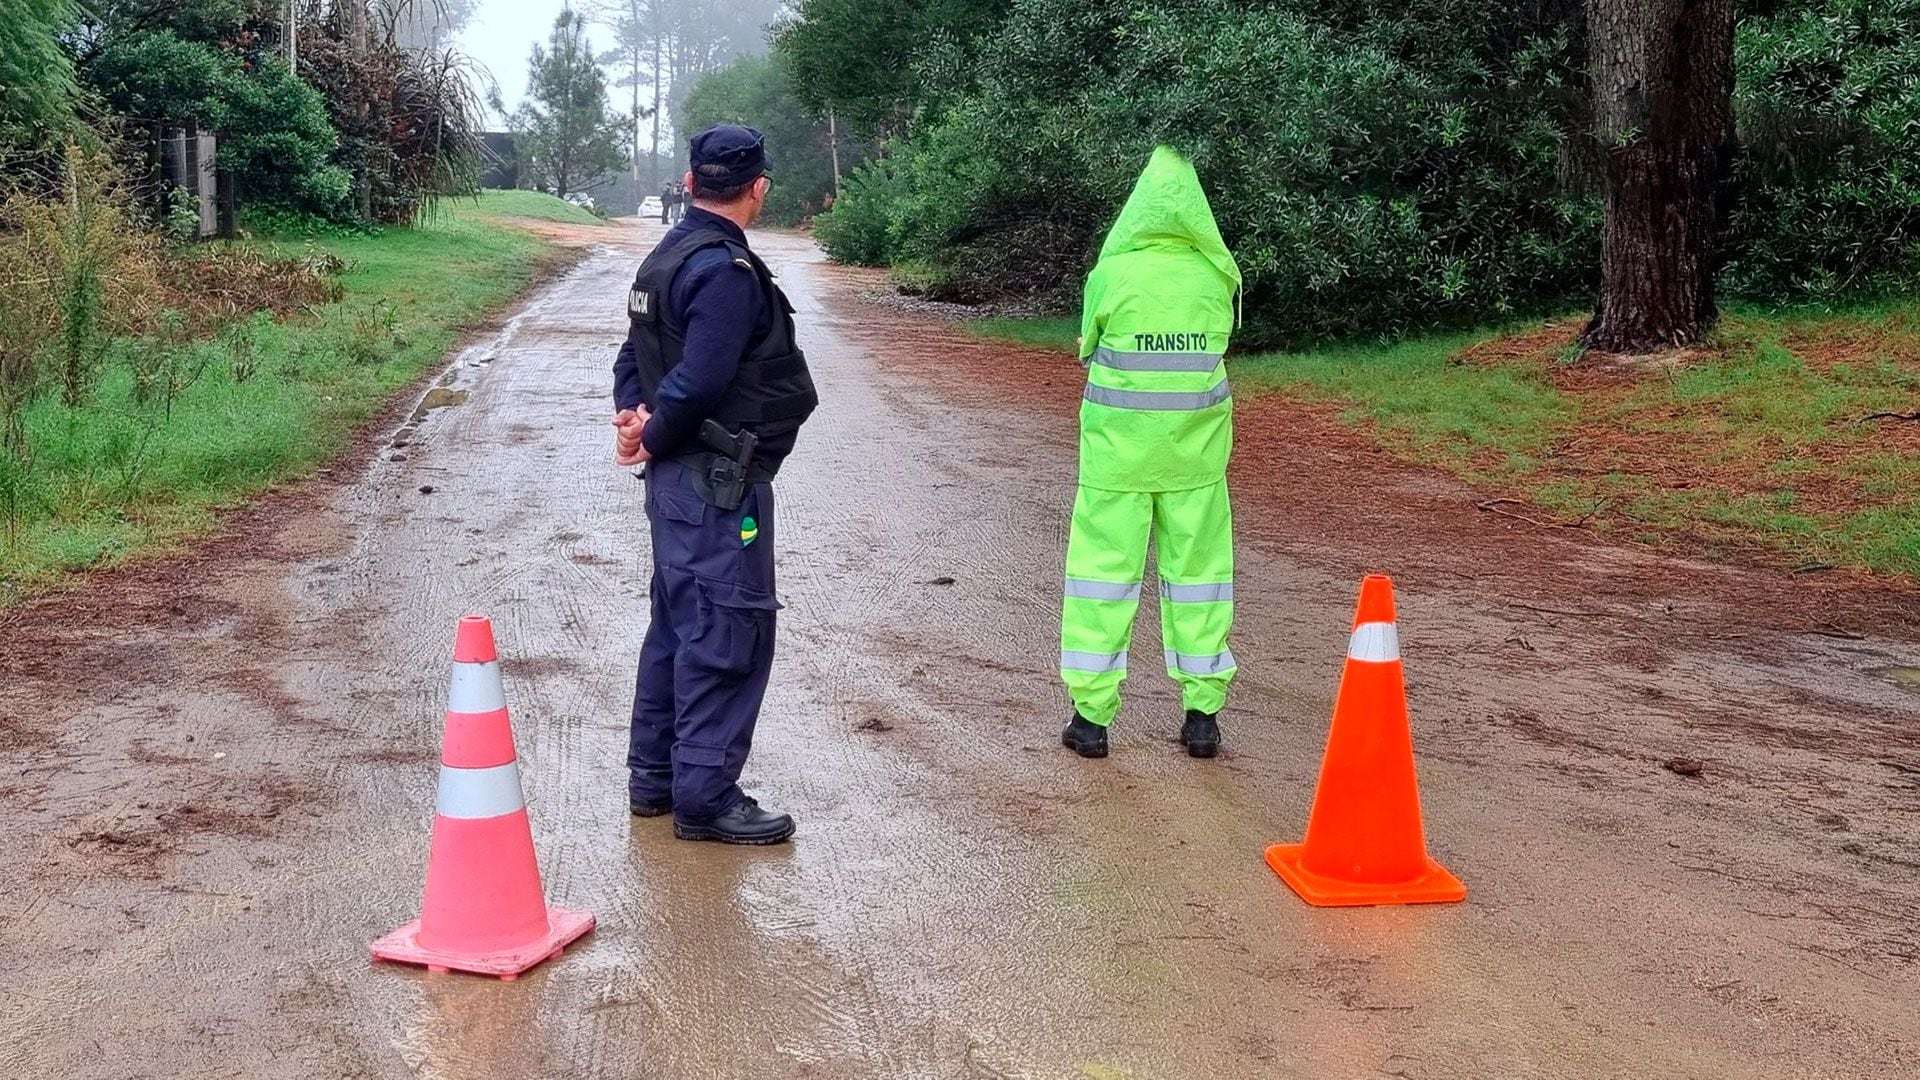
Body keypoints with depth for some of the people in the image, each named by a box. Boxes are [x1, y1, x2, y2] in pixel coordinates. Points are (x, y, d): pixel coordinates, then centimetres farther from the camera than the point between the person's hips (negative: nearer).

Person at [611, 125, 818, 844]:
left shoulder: (667, 257, 13)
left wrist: (633, 412, 0)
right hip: (718, 483, -10)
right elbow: (698, 379, -24)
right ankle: (704, 796, 2)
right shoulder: (725, 270, -18)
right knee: (728, 632, -4)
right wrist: (653, 438, -10)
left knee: (681, 622, 18)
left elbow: (636, 353, 16)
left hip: (678, 480, 10)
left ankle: (655, 774, 27)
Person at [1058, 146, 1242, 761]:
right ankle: (1203, 714, 14)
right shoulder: (1218, 276, -4)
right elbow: (1220, 344, 8)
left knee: (1105, 568, 6)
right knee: (1197, 567, 11)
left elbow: (1089, 350, 2)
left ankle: (1091, 715, 8)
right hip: (1196, 450, 2)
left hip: (1119, 446, -2)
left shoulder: (1112, 274, -10)